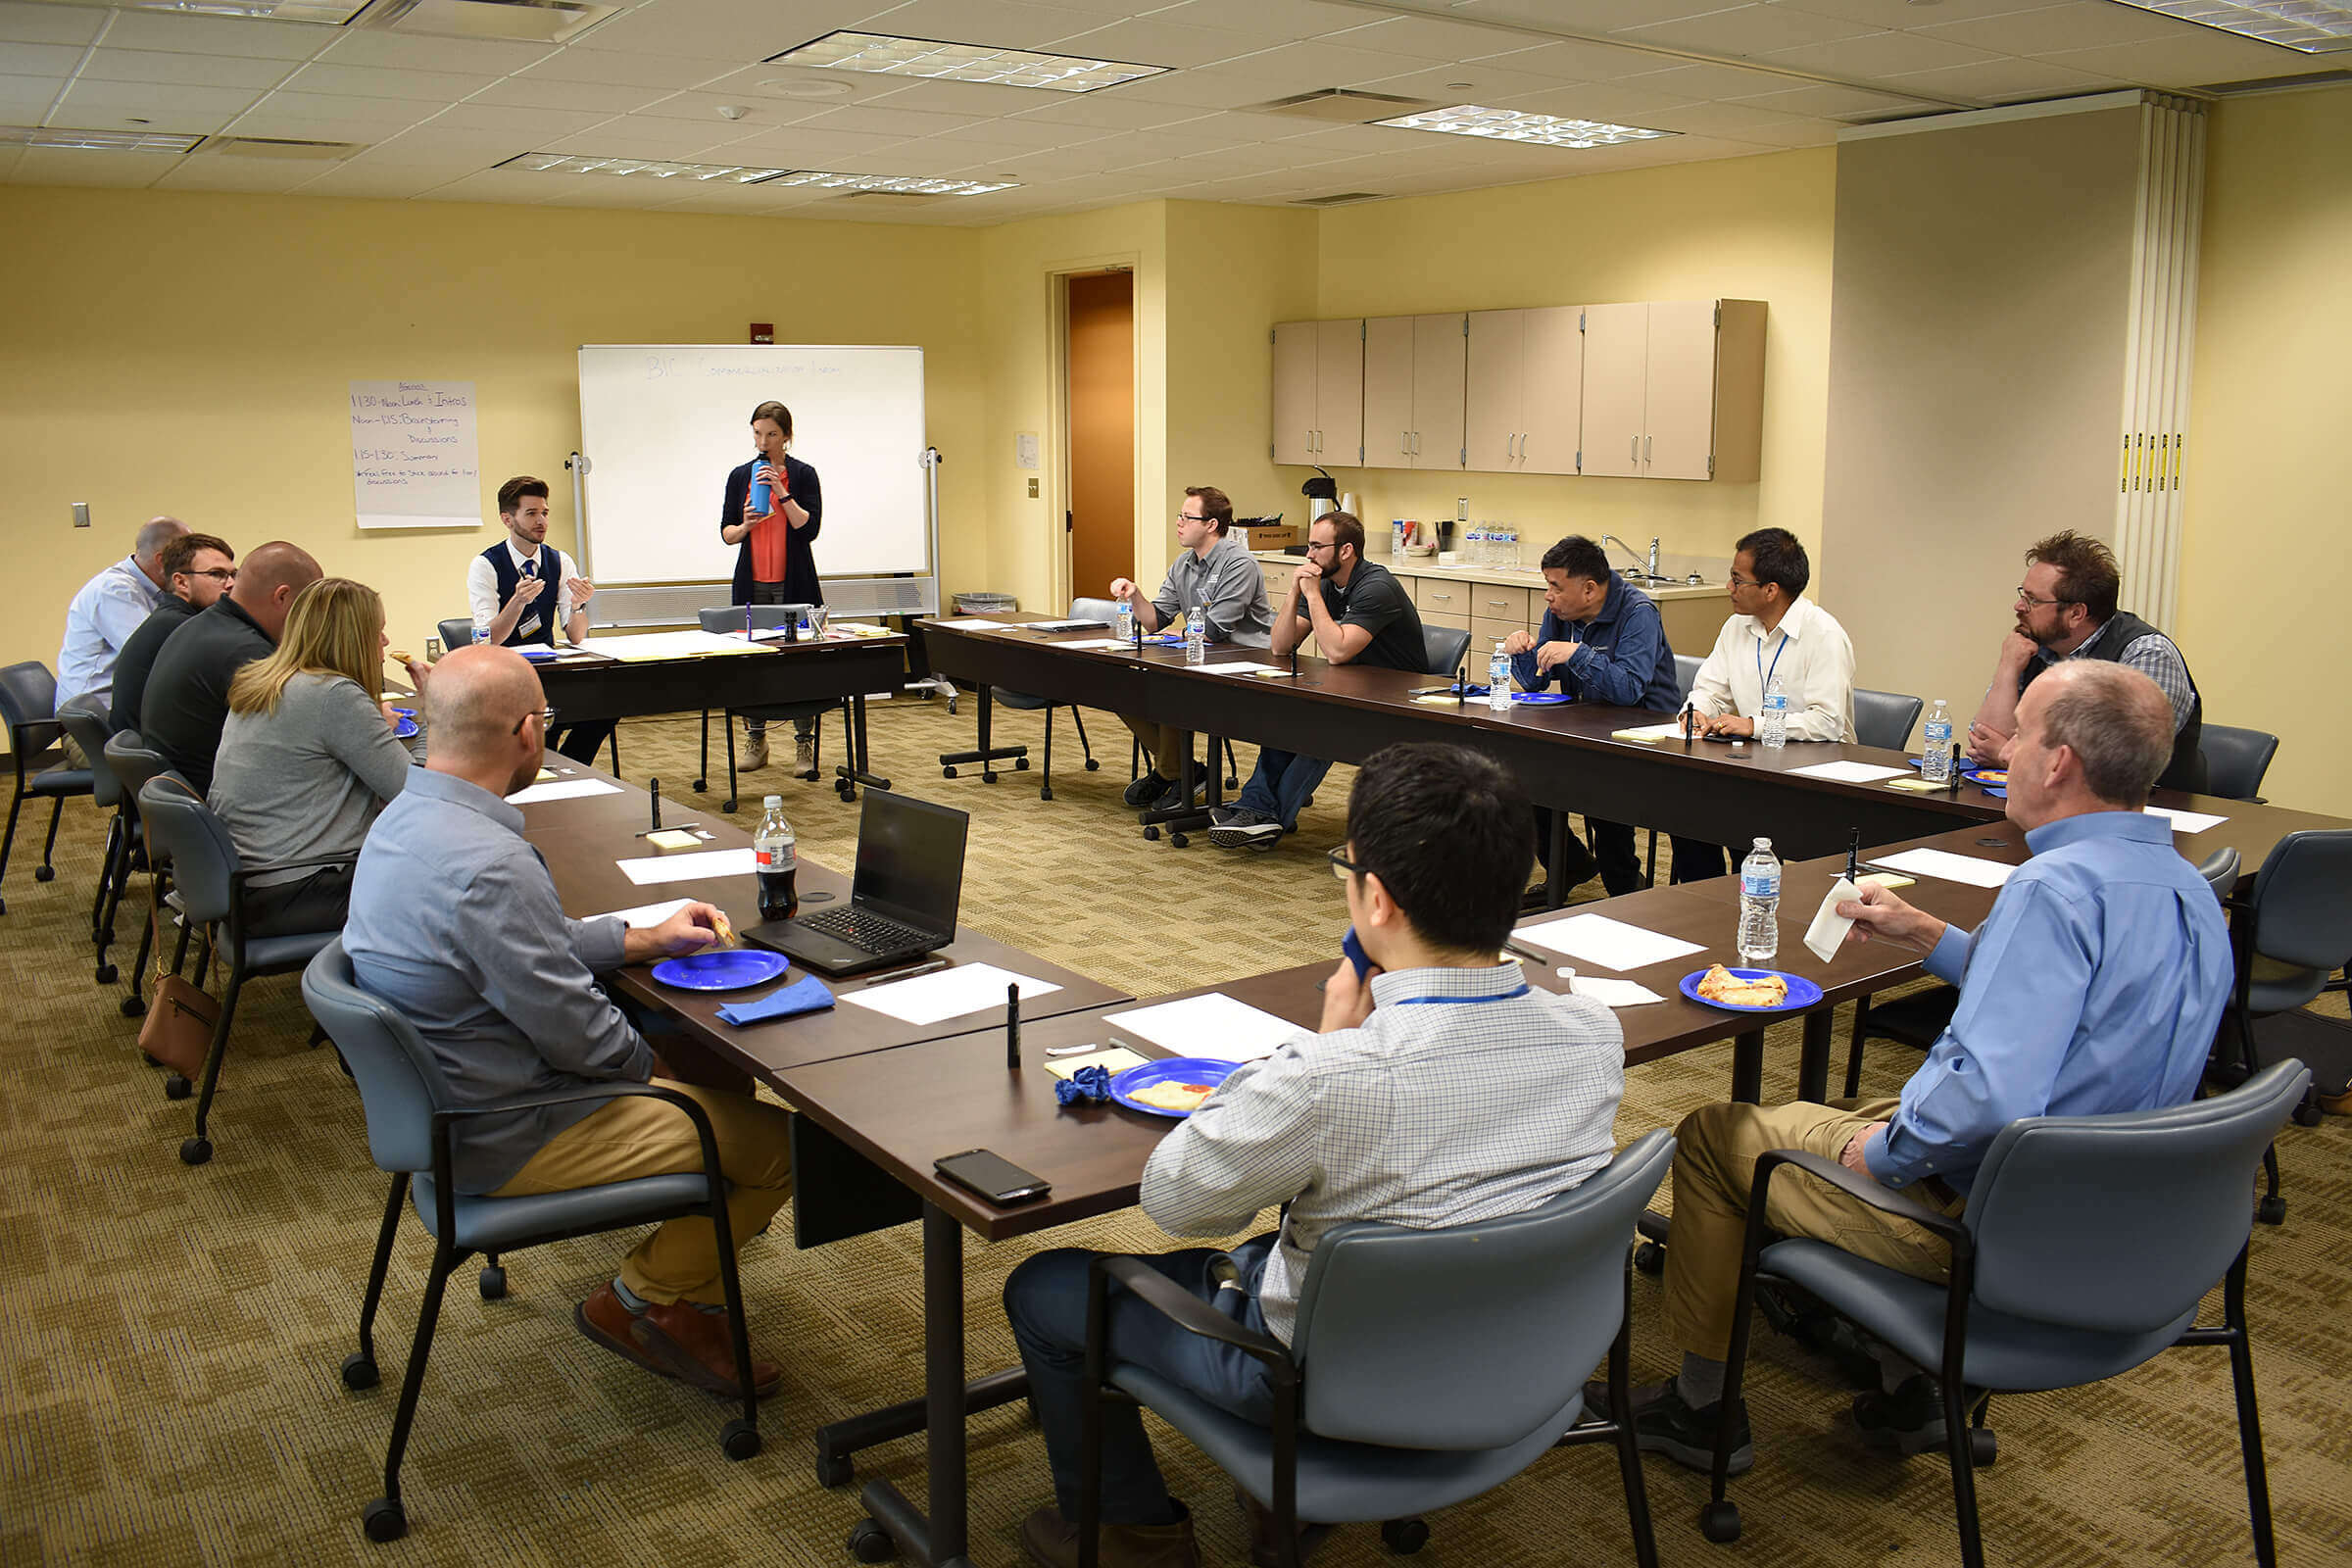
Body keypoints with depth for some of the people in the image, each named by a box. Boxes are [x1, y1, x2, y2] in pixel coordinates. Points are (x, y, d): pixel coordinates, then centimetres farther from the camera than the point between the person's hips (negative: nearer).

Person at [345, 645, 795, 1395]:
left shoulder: (405, 818, 2)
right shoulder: (487, 865, -32)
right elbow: (575, 1031, -24)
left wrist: (646, 938, 12)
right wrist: (652, 1066, -5)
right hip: (508, 1142, -10)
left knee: (716, 1075, 20)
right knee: (780, 1143, -6)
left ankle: (677, 1290, 25)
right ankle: (646, 1299, 12)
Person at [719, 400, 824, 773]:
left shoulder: (803, 475, 0)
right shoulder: (740, 476, 8)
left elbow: (809, 528, -9)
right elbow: (726, 532, 8)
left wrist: (782, 493, -17)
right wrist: (745, 526, -13)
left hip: (794, 581, -3)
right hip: (752, 581, 3)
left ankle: (806, 743, 2)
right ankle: (755, 740, 13)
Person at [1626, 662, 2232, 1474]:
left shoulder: (2056, 887, -29)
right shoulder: (2189, 889, 3)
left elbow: (1989, 1095, -37)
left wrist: (1880, 1151, -19)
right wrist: (1926, 934, 17)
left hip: (1982, 1215, -9)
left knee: (1708, 1135, 8)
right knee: (1859, 1113, 34)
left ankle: (1703, 1409, 21)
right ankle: (1906, 1392, 32)